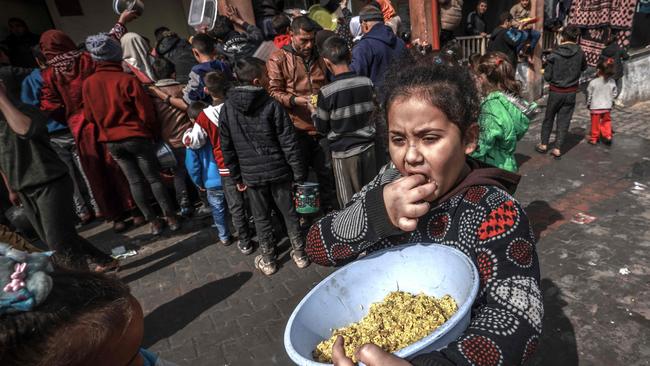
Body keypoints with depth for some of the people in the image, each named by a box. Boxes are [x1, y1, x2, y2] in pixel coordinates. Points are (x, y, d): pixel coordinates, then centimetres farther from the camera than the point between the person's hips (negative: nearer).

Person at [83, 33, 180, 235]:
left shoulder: (88, 83, -1)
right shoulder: (128, 80, -13)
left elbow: (90, 115, 8)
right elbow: (145, 112, -10)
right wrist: (153, 133, 5)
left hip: (111, 141, 4)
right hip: (136, 136, -3)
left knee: (134, 181, 10)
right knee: (154, 178, 5)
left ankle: (153, 221, 16)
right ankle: (171, 218, 10)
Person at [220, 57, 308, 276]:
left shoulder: (227, 109, -2)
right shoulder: (272, 105, -12)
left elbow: (227, 148, 2)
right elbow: (288, 142, -12)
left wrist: (237, 177, 11)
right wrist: (298, 173, -4)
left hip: (251, 174, 2)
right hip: (278, 170, -2)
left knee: (261, 218, 15)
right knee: (289, 213, 14)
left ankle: (268, 261, 27)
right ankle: (300, 254, 26)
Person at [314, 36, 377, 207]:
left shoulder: (326, 92, -18)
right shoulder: (367, 83, -6)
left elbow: (322, 127, -6)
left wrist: (314, 110, 11)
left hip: (344, 153, -4)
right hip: (368, 148, 4)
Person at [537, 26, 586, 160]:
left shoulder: (555, 54, -13)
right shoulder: (580, 53, -7)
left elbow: (547, 76, -10)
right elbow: (584, 68, 12)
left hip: (555, 91, -1)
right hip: (571, 93, 1)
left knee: (549, 118, 14)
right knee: (564, 121, 7)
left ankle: (544, 144, 20)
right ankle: (557, 149, 7)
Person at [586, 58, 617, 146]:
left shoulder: (593, 82, -18)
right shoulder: (612, 82, -7)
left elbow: (589, 95, -8)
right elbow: (614, 94, 2)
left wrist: (588, 104, 7)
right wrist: (611, 101, 20)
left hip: (595, 107, -3)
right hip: (607, 107, 3)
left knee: (595, 123, 10)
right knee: (606, 121, 20)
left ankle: (594, 138, 20)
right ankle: (607, 136, 21)